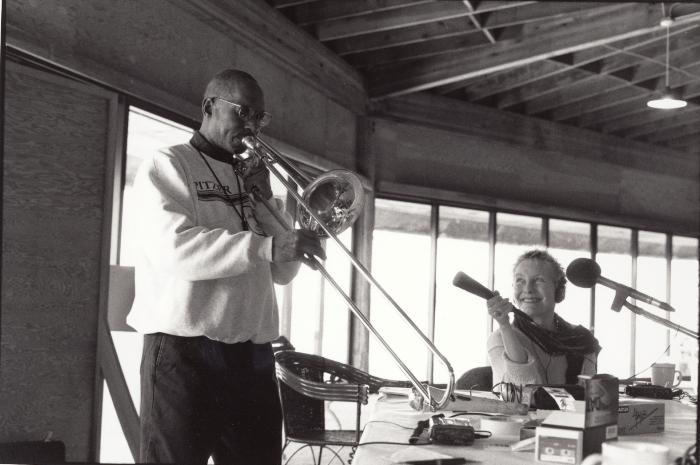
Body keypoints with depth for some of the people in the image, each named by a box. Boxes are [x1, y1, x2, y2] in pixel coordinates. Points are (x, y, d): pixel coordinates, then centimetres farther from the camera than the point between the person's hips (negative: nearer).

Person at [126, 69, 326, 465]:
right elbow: (174, 248, -18)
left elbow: (283, 273, 14)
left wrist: (266, 202, 1)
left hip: (253, 354, 6)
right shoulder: (168, 166, 1)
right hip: (185, 349, -6)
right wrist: (269, 246, -26)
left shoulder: (252, 177, 20)